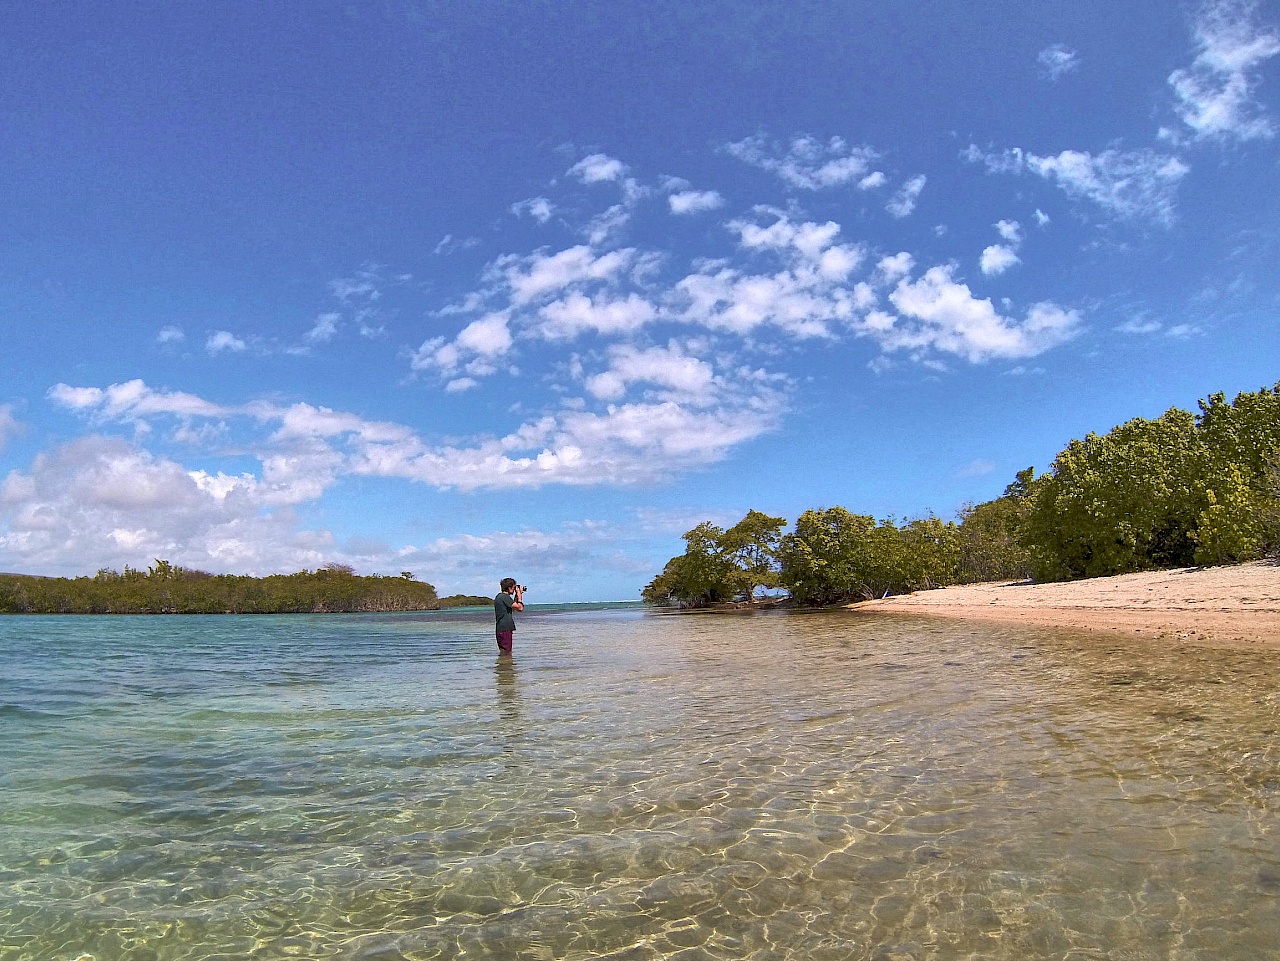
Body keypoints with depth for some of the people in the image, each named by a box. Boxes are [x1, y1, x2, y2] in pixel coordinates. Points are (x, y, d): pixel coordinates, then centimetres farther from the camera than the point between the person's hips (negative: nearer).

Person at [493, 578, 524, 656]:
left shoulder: (499, 596, 16)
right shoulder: (505, 597, -15)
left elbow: (514, 606, 26)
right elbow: (520, 608, -17)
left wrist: (517, 595, 18)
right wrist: (519, 594, -6)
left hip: (501, 629, 10)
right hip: (505, 629, -10)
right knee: (505, 655, -8)